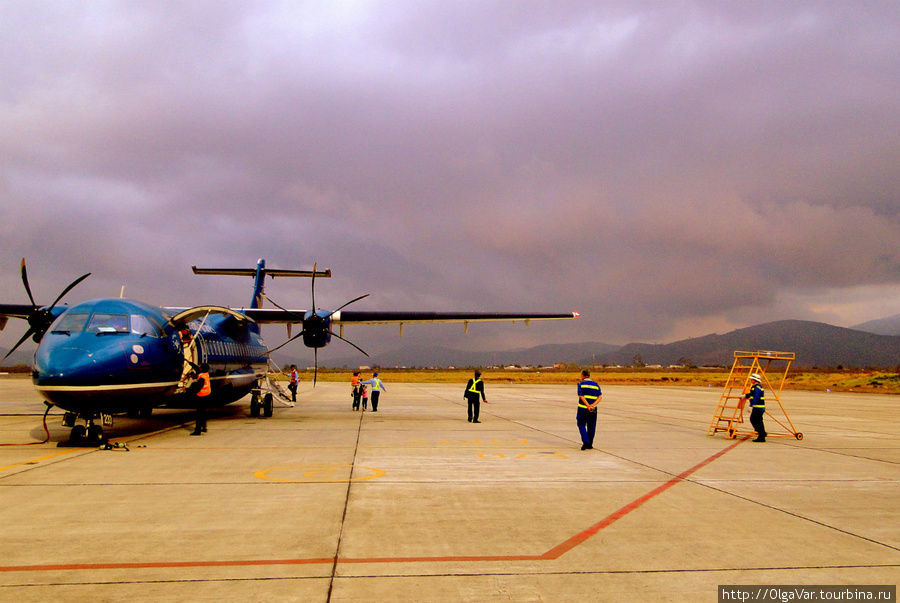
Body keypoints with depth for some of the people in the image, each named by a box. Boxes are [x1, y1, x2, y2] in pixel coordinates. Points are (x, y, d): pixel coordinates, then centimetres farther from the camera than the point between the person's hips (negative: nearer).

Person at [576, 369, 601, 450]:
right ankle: (589, 444, 16)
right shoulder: (596, 384, 10)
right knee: (591, 426, 12)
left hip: (582, 408, -3)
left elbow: (581, 396, -14)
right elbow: (600, 396, -1)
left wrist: (588, 406, -18)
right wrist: (593, 405, -12)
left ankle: (585, 442, -11)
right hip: (593, 410, 3)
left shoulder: (581, 384, -1)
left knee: (581, 425, 6)